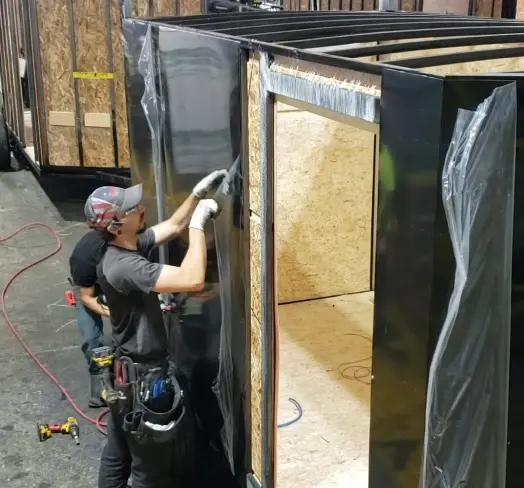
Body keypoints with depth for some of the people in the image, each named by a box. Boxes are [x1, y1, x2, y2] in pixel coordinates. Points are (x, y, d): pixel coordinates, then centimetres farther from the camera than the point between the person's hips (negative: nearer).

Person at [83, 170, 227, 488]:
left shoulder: (131, 246, -2)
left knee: (118, 451, 23)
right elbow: (193, 281, -39)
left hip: (129, 370, 9)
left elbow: (173, 227, 12)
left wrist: (198, 193, -2)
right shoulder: (124, 266, -30)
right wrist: (199, 222, -31)